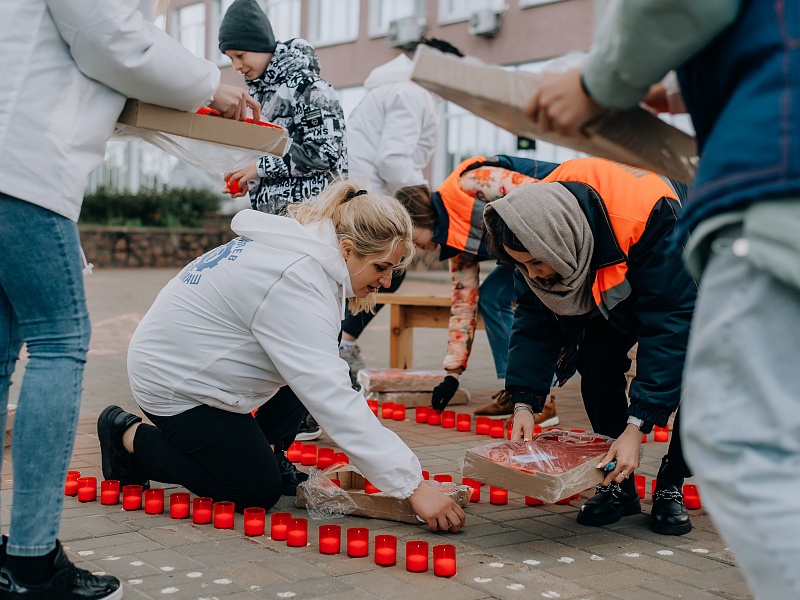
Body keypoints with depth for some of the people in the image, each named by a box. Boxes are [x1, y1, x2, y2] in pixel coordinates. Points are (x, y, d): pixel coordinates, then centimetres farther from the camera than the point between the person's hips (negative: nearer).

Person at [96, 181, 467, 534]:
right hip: (173, 383, -9)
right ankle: (131, 438, 5)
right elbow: (333, 401, -37)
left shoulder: (300, 243, -3)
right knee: (258, 493, -3)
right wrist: (413, 488, -37)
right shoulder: (296, 283, -33)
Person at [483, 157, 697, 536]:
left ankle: (670, 487, -4)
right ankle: (619, 485, -4)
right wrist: (523, 403, -27)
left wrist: (636, 427, -44)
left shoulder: (651, 217, -45)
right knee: (596, 355, -19)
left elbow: (669, 326, -42)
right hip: (610, 290, 4)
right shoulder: (537, 233, -28)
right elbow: (534, 316, -17)